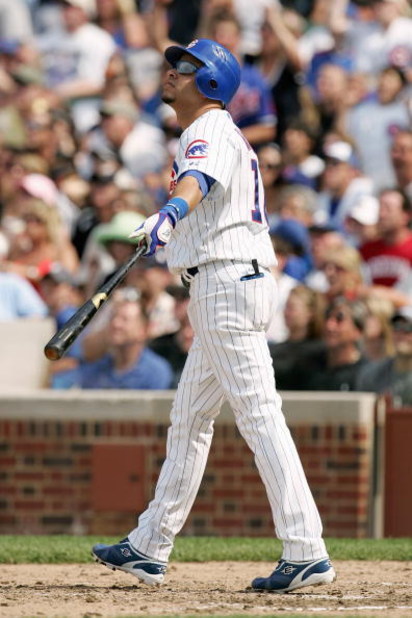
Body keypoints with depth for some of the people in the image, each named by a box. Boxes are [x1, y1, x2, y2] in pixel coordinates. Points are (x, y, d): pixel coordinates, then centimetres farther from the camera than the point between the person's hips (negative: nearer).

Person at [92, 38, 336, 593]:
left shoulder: (211, 132, -12)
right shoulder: (219, 133, 20)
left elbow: (198, 180, -35)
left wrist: (169, 214, -54)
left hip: (227, 284, -11)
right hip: (217, 291, 11)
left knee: (259, 416, -14)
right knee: (189, 419, 16)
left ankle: (306, 553, -19)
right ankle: (149, 547, 25)